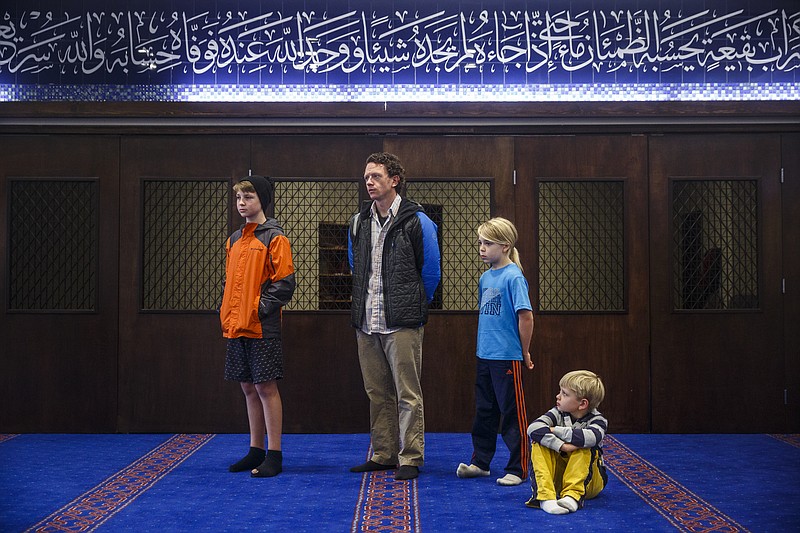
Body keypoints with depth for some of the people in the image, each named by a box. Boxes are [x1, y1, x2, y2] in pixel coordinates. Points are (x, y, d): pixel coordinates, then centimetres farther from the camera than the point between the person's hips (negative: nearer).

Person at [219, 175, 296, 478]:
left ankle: (274, 456, 3)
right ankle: (256, 450, 22)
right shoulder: (234, 240, 16)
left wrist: (259, 309, -17)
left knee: (266, 387, -4)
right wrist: (226, 312, 9)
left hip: (262, 328, -7)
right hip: (235, 328, 7)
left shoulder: (274, 238, -6)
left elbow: (285, 283, -11)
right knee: (248, 387, 12)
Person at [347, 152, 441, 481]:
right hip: (367, 323, 6)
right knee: (377, 393, 12)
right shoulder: (358, 222, 12)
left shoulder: (417, 221, -4)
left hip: (402, 324, -6)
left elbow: (431, 271, 2)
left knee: (407, 394, -1)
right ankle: (383, 454, 22)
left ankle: (410, 459, 7)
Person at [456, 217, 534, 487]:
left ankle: (517, 469, 12)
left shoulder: (513, 276, -14)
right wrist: (484, 344, 15)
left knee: (512, 414, 2)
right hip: (484, 356, 8)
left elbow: (526, 316, -16)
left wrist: (524, 353, -10)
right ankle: (480, 462, 28)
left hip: (507, 357, -8)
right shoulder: (485, 277, 10)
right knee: (484, 411, 16)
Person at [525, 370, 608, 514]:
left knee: (585, 448, -29)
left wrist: (554, 430, -27)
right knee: (538, 442, -22)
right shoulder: (558, 413, -5)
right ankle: (545, 496, -38)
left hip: (586, 480, -2)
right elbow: (533, 428, -25)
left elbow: (589, 438, -39)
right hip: (556, 478, 3)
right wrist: (561, 446, -38)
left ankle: (573, 495, -39)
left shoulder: (597, 420, -12)